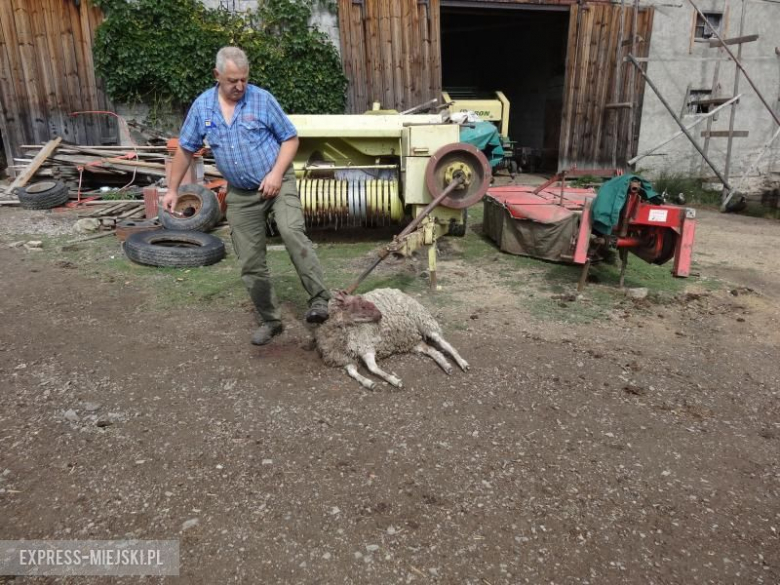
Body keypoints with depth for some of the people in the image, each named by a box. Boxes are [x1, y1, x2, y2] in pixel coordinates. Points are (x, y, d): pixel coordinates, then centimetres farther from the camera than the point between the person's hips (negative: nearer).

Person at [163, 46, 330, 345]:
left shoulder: (262, 99, -7)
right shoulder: (202, 106, 1)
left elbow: (290, 138, -3)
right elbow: (185, 149, 10)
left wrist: (276, 173, -16)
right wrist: (173, 189, 10)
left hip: (277, 183, -3)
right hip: (240, 194, 4)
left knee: (291, 232, -31)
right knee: (250, 263, 4)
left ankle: (319, 300, -29)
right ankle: (270, 320, 17)